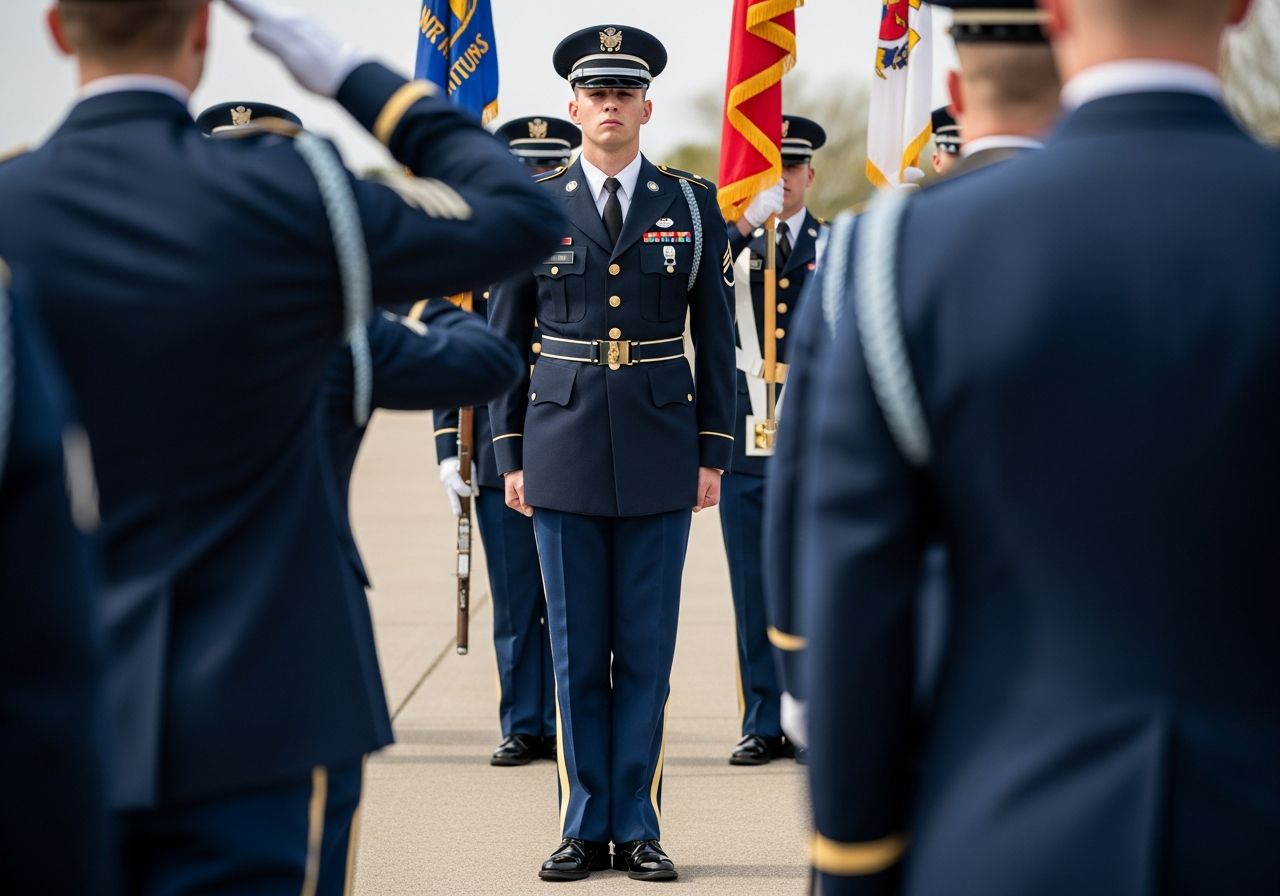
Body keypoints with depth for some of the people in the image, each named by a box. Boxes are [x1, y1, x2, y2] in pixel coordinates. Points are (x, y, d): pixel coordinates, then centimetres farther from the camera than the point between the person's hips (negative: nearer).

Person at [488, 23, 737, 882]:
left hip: (660, 455, 0)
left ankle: (638, 826, 10)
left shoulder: (693, 206, 4)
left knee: (648, 649, 3)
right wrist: (511, 453, 2)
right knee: (577, 650, 4)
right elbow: (504, 339, 7)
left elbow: (716, 338, 6)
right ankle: (587, 827, 12)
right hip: (565, 454, 0)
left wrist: (714, 453, 1)